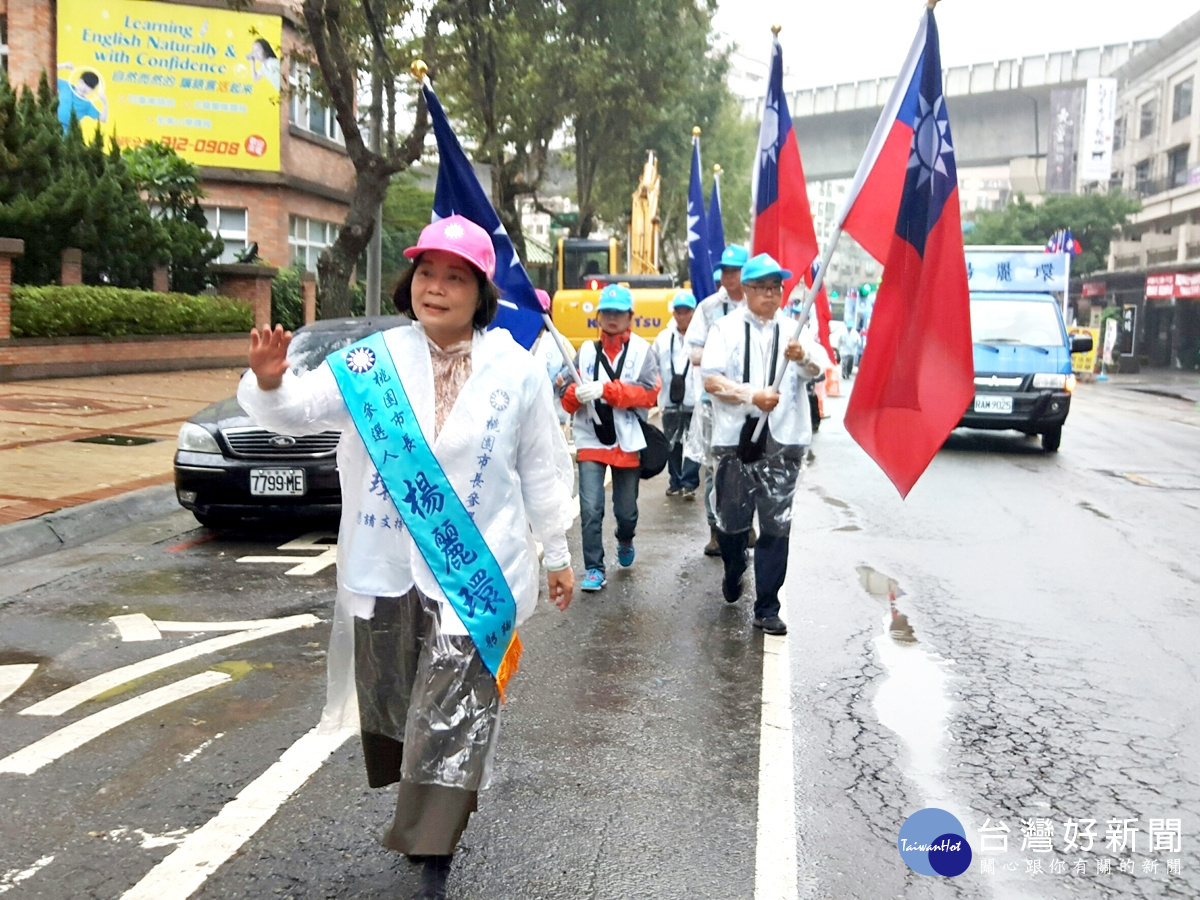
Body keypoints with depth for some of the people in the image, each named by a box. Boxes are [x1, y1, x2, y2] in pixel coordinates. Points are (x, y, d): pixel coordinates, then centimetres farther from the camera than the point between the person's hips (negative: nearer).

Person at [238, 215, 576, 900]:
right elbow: (301, 409, -8)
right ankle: (428, 810, 42)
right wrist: (269, 382, -31)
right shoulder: (373, 361, -1)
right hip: (386, 570, 3)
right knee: (396, 700, 18)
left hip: (475, 571, -2)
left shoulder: (517, 372, -2)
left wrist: (557, 553, 12)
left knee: (454, 713, -2)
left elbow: (543, 469, 6)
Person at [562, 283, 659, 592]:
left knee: (626, 509, 13)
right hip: (591, 440, 1)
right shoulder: (586, 350, 4)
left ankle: (625, 542, 46)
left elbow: (650, 393, -15)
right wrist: (574, 394, -22)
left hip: (628, 442, -1)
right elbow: (568, 400, 3)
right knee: (590, 508, -9)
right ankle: (594, 569, 4)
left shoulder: (642, 350, -2)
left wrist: (605, 389, -24)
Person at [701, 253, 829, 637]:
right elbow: (711, 379, -7)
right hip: (735, 438, -1)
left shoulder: (793, 329, 9)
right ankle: (733, 573, 41)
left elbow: (818, 367, -8)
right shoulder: (727, 328, 4)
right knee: (731, 519, 10)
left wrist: (803, 356, -31)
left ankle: (767, 608, 5)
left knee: (776, 525, -1)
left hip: (782, 441, 1)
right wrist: (752, 396, -19)